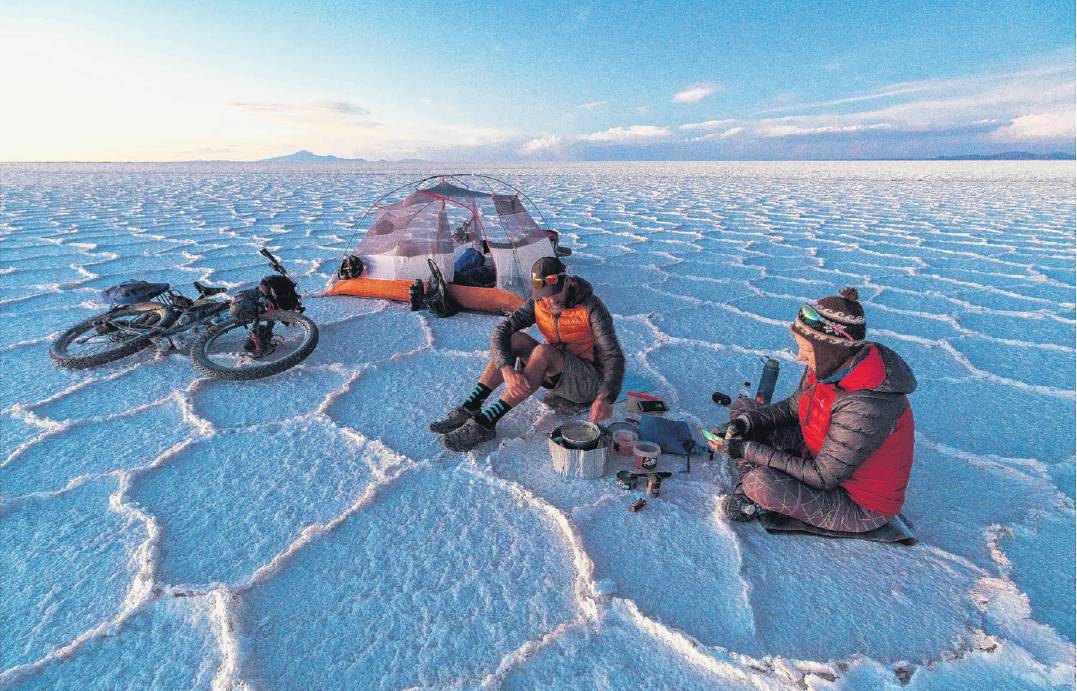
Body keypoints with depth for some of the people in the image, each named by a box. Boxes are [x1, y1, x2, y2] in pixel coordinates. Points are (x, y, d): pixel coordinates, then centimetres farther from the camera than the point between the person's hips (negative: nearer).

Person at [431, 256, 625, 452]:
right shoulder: (537, 303, -7)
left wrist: (605, 397, -43)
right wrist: (507, 369, -35)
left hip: (590, 381, -5)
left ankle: (486, 423, -33)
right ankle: (469, 408, -20)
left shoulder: (591, 307, -20)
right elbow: (500, 331, -16)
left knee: (543, 352, -33)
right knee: (515, 340, -18)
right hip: (557, 375, 5)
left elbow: (614, 356, -26)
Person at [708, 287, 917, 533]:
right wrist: (745, 422, -13)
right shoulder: (828, 367, -14)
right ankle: (749, 492, -2)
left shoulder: (864, 408, -37)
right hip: (824, 456, 8)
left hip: (860, 505, -8)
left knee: (761, 483, -32)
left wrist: (749, 451, -27)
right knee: (741, 408, -1)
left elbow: (822, 478, -29)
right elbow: (792, 407, 4)